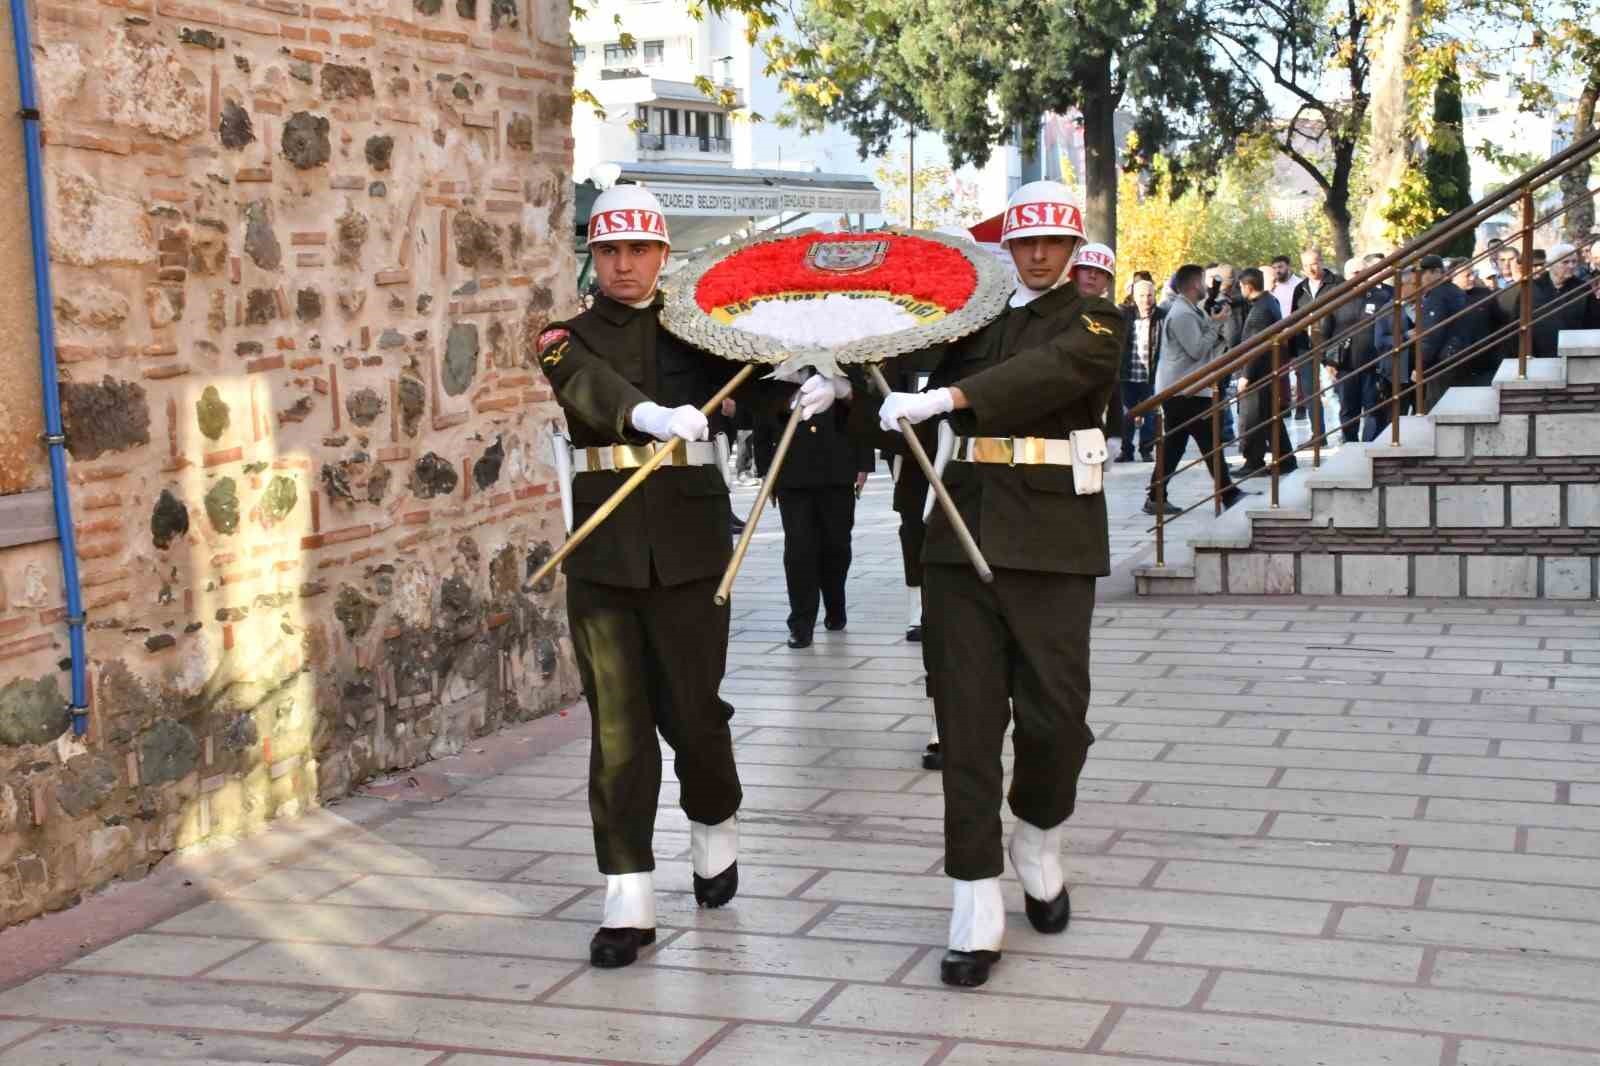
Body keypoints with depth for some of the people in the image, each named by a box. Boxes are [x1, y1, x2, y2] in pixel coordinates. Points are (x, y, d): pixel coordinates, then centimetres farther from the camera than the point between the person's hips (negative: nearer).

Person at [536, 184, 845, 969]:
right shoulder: (569, 339, 6)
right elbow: (591, 385, -17)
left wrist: (823, 382, -31)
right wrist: (651, 413, -39)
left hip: (688, 541, 0)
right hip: (604, 544, 1)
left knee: (693, 708, 3)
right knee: (616, 723, 1)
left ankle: (714, 830, 34)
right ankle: (628, 901, 6)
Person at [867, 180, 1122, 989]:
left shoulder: (1094, 321, 2)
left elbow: (1048, 371, -18)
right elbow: (908, 377, 12)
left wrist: (945, 397, -30)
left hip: (1052, 535, -3)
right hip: (964, 528, 3)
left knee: (1055, 713, -4)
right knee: (967, 720, -1)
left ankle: (1037, 846, 28)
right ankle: (976, 914, 4)